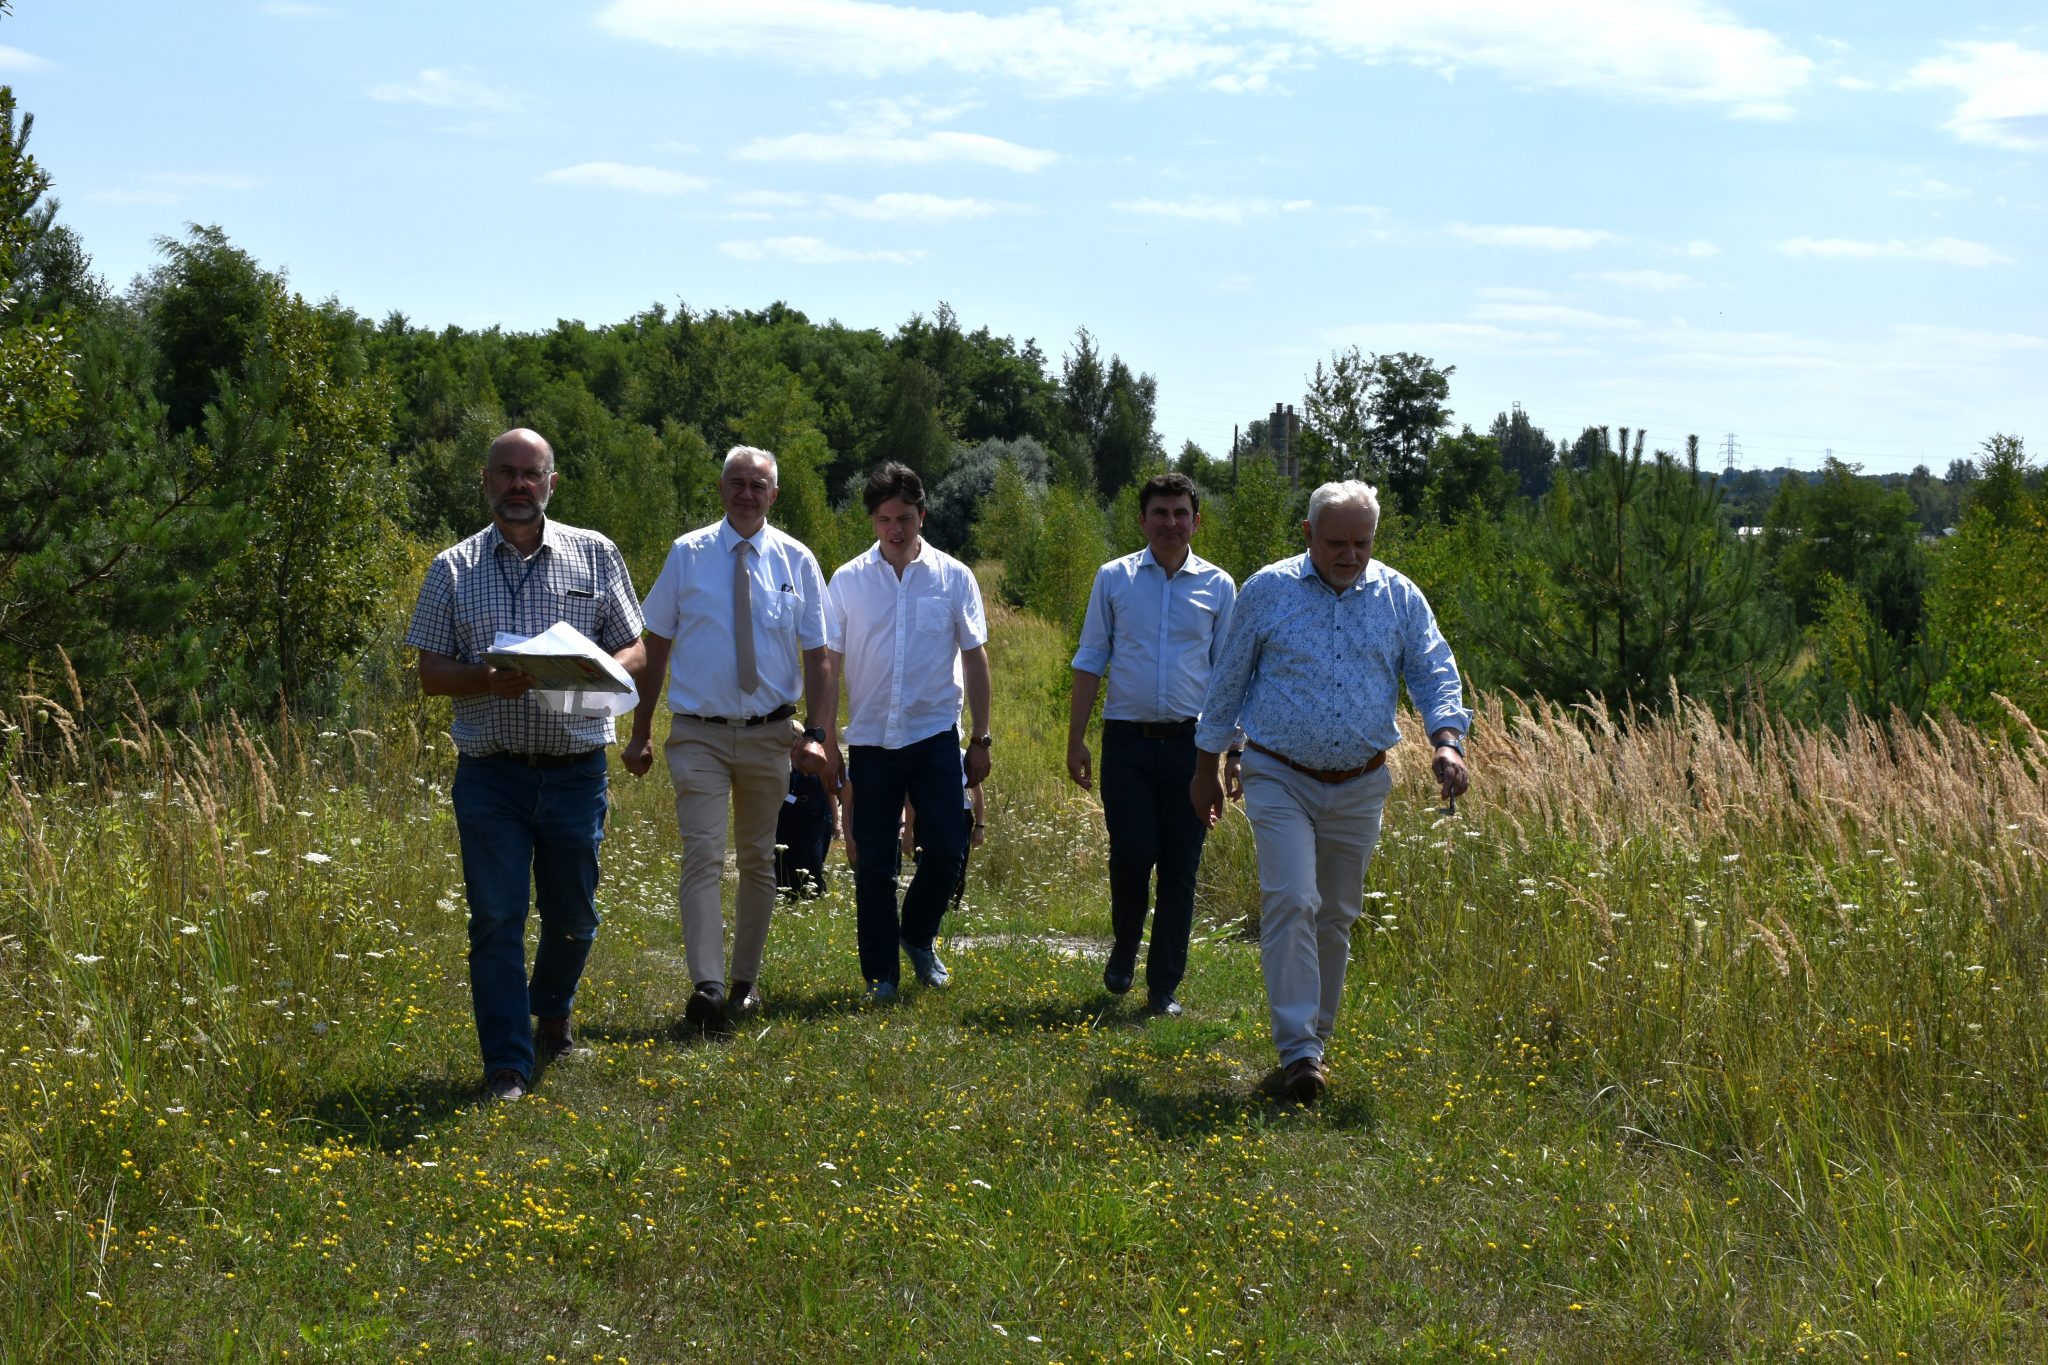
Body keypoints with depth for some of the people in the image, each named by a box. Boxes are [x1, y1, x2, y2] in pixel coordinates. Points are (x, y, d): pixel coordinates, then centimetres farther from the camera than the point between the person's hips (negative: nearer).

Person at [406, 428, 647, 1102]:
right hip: (490, 772, -1)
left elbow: (634, 651, 7)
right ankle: (506, 1066, 2)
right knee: (496, 919, -4)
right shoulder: (453, 569, 6)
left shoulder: (594, 554, 6)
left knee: (573, 914, 11)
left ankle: (552, 1010, 40)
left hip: (575, 766, 1)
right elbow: (430, 673, 3)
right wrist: (488, 679, -17)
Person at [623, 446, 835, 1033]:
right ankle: (706, 988, -21)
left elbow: (816, 656, 3)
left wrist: (817, 733, -9)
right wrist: (641, 733, 0)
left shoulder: (796, 561, 2)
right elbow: (656, 646, 3)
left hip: (769, 734, 2)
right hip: (699, 734, -2)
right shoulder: (687, 554, -1)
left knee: (758, 860, 12)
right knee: (703, 856, -14)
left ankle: (746, 980, 24)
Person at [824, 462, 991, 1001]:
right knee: (873, 863, 3)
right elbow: (829, 663, 4)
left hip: (935, 736, 0)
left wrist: (981, 738, 4)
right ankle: (881, 974, 15)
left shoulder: (953, 577, 1)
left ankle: (918, 937, 22)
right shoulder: (848, 581, 1)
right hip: (871, 739, 0)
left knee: (947, 848, -5)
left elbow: (974, 658, 6)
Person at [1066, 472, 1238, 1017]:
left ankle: (1164, 987, 12)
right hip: (1128, 741, -1)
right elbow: (1089, 662, 8)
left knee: (1180, 868, 2)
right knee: (1131, 854, -9)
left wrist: (1235, 751, 4)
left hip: (1190, 742, 1)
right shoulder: (1114, 579, 5)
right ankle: (1124, 949, 20)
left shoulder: (1217, 586, 6)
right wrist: (1075, 740, 2)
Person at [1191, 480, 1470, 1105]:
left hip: (1359, 787, 3)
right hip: (1281, 779, -3)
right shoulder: (1267, 591, -1)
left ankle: (1316, 1038, 24)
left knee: (1336, 917, 11)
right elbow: (1228, 681, 6)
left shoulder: (1399, 598, 4)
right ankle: (1298, 1052, -16)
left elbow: (1434, 674, 2)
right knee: (1291, 903, -16)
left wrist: (1448, 740, -18)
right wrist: (1206, 770, 8)